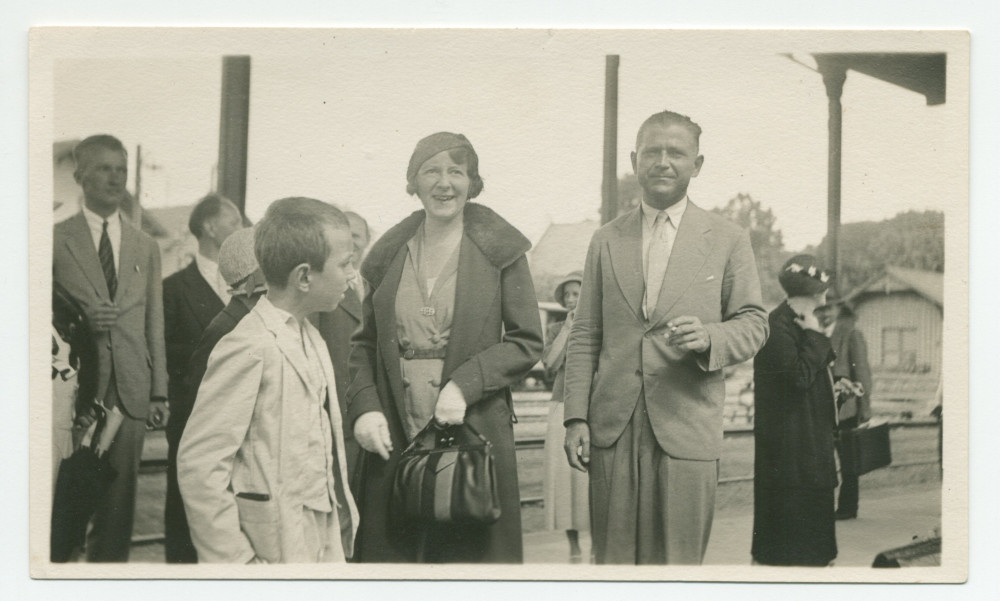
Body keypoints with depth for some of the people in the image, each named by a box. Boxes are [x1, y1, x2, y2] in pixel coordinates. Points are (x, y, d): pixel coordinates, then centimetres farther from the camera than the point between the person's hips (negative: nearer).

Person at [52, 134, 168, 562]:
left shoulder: (146, 247, 14)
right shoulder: (56, 240, 2)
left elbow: (154, 323, 13)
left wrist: (159, 391, 8)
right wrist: (80, 319, -16)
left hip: (131, 393, 3)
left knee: (120, 500, 4)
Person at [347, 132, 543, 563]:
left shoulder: (499, 251, 2)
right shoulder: (389, 255, 11)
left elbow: (528, 342, -1)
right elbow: (364, 343, 13)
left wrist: (464, 385, -14)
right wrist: (364, 407, -3)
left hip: (474, 433, -2)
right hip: (393, 437, 2)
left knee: (474, 552, 2)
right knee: (391, 552, 4)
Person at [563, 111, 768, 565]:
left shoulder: (727, 241, 7)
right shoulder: (606, 241, 13)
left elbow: (753, 323, 7)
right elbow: (585, 336, 11)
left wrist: (709, 338, -16)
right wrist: (576, 417, 3)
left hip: (687, 429, -2)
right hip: (613, 428, 2)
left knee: (679, 561, 0)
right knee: (613, 558, 4)